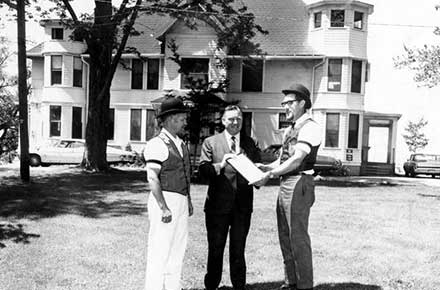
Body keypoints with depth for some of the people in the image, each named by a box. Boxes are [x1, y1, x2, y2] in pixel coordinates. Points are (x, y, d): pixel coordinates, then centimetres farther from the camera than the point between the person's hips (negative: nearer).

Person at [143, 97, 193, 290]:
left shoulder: (180, 144, 15)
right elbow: (152, 178, -18)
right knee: (160, 250, -4)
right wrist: (163, 208, -22)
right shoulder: (157, 144, -12)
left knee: (178, 249, 14)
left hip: (181, 202, 9)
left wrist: (188, 201, 18)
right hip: (165, 201, -9)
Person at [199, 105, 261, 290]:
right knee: (215, 249, 8)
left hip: (243, 205, 2)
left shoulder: (250, 143, 11)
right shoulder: (210, 142, 3)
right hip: (218, 205, -2)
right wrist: (220, 165, -22)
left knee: (238, 250, 12)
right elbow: (203, 169, -6)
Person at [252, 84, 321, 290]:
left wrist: (270, 174, -20)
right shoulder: (289, 130, 19)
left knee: (298, 237, -4)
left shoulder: (309, 127, -10)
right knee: (285, 237, 13)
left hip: (299, 184, -9)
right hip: (284, 185, 9)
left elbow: (297, 160, -19)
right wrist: (264, 167, 6)